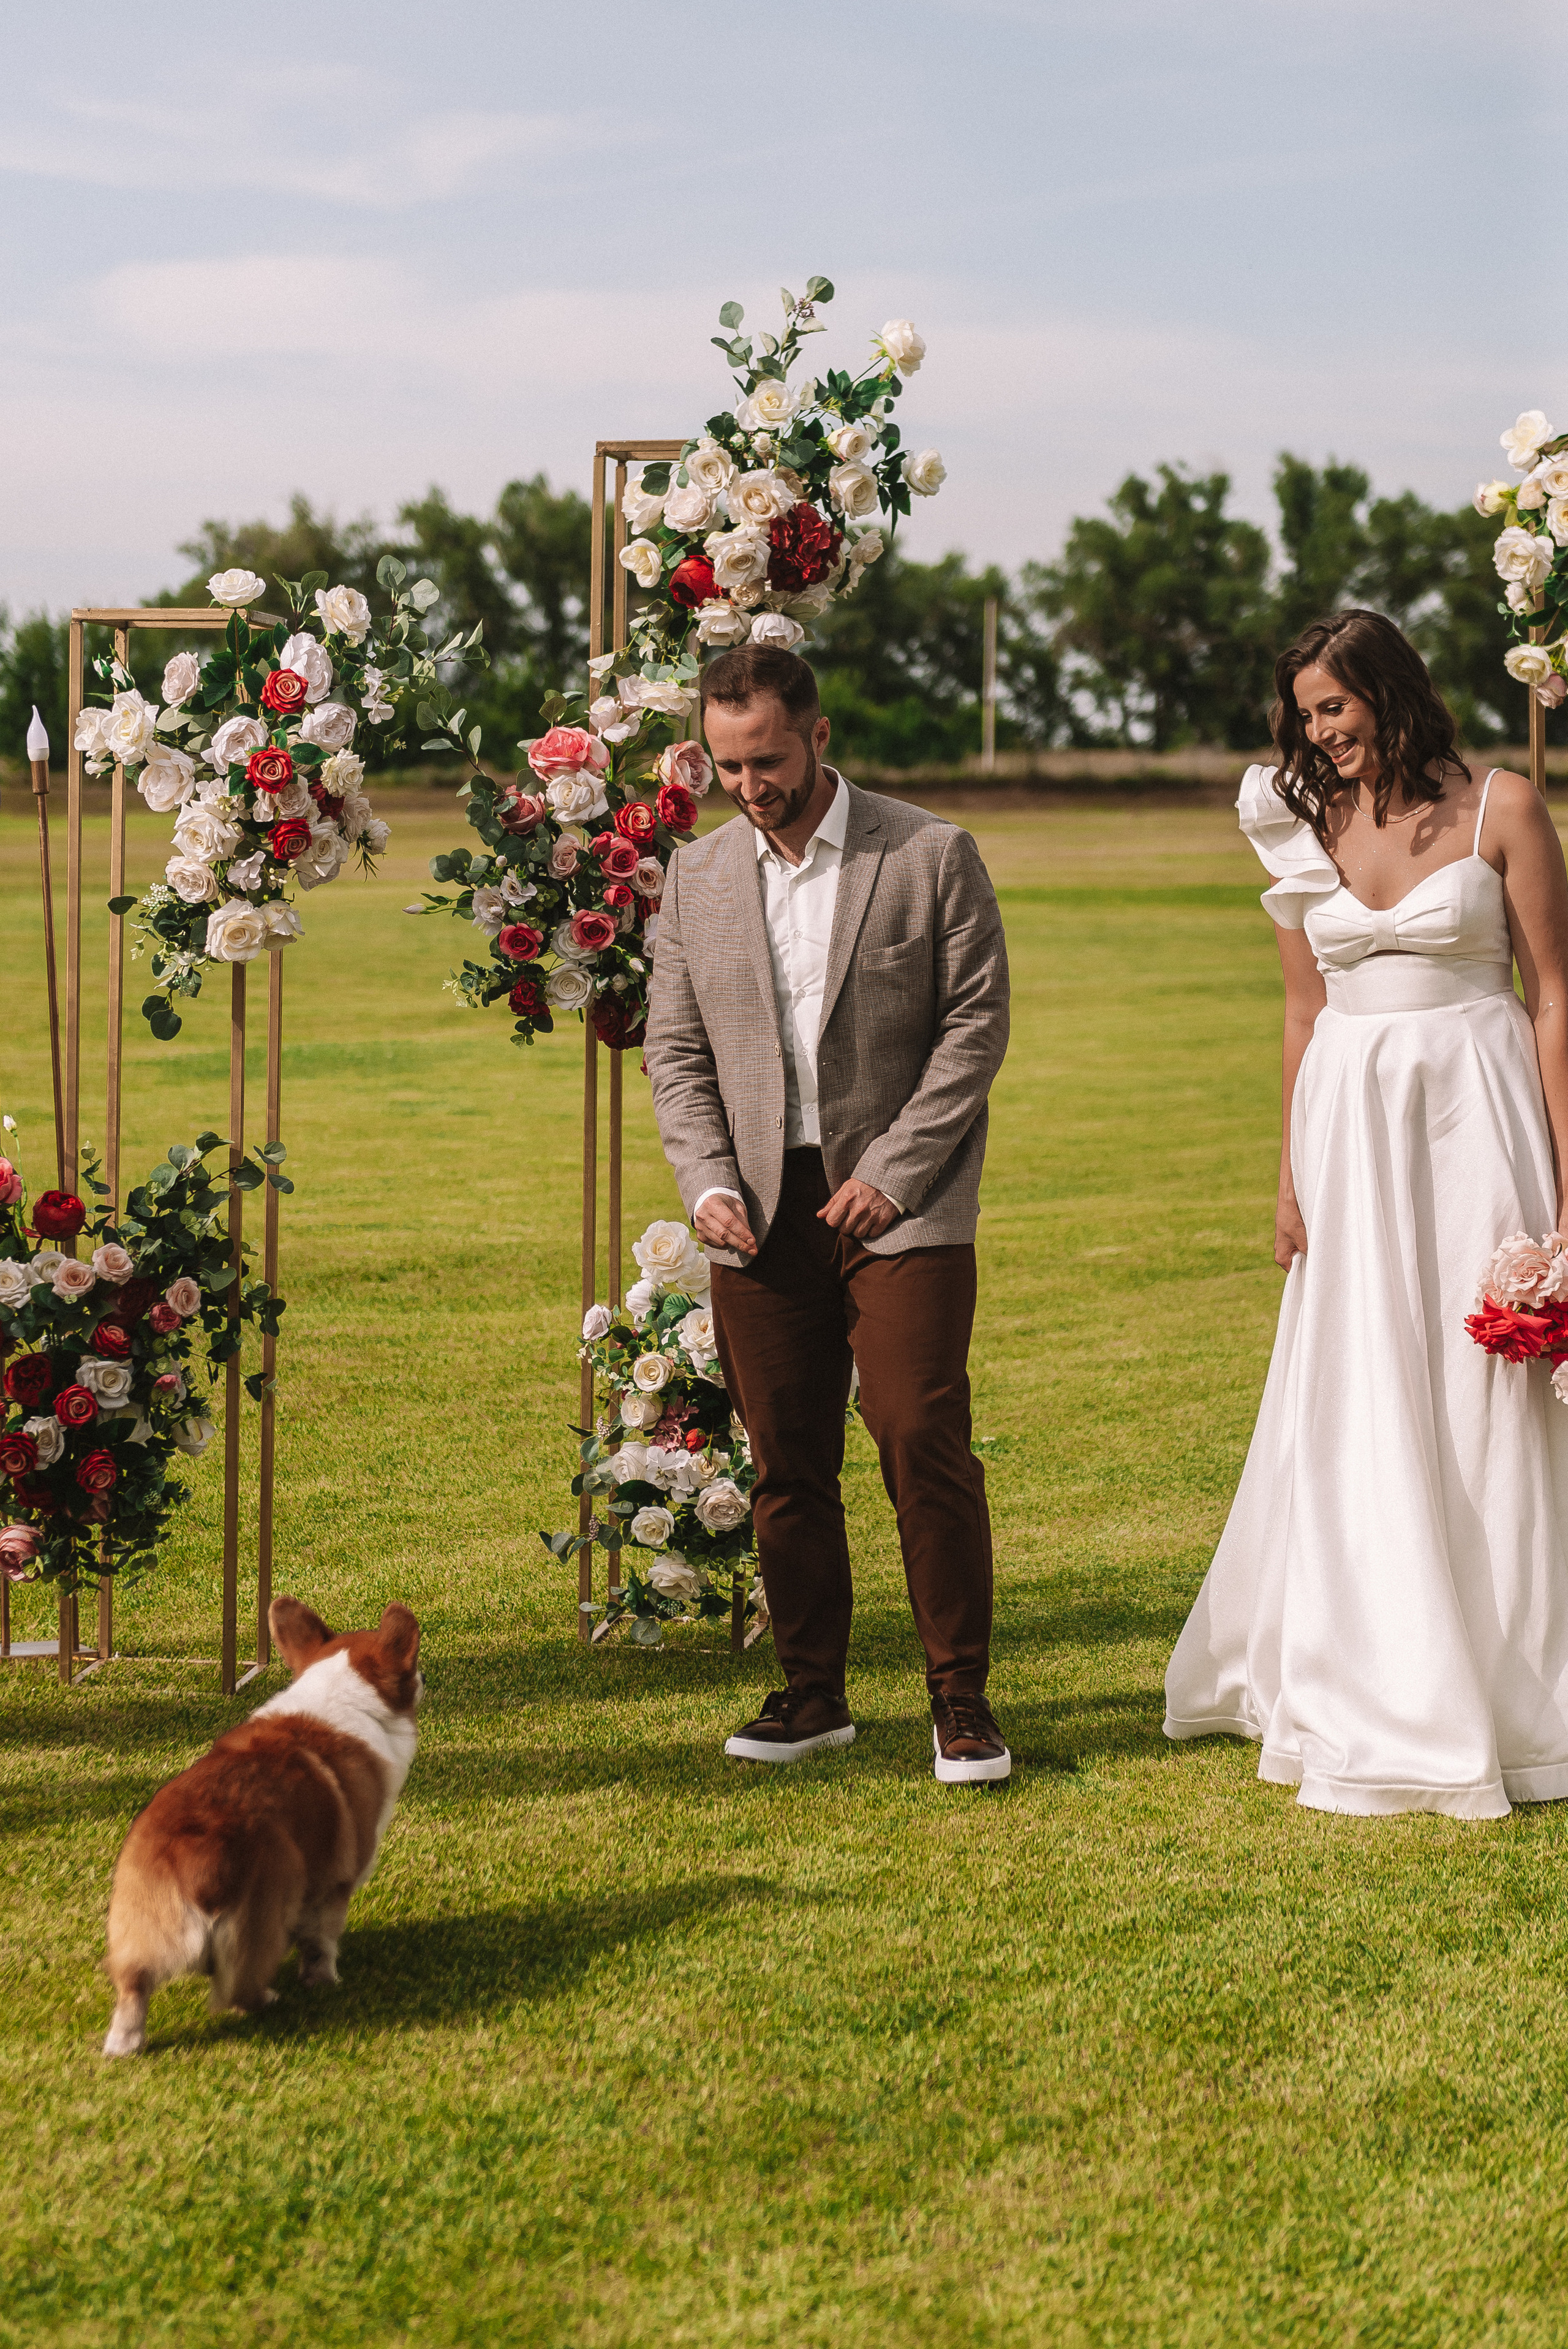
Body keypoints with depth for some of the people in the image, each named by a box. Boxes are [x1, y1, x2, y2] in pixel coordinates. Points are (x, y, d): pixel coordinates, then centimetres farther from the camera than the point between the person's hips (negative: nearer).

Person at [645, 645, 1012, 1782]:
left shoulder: (933, 856, -1)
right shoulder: (697, 876, 11)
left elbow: (976, 1025, -3)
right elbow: (676, 1049, 13)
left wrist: (893, 1175, -11)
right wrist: (707, 1181, -2)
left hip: (900, 1207, -3)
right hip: (761, 1216, 4)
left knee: (926, 1449, -9)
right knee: (787, 1465, 6)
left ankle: (961, 1698, 2)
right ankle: (812, 1692, 18)